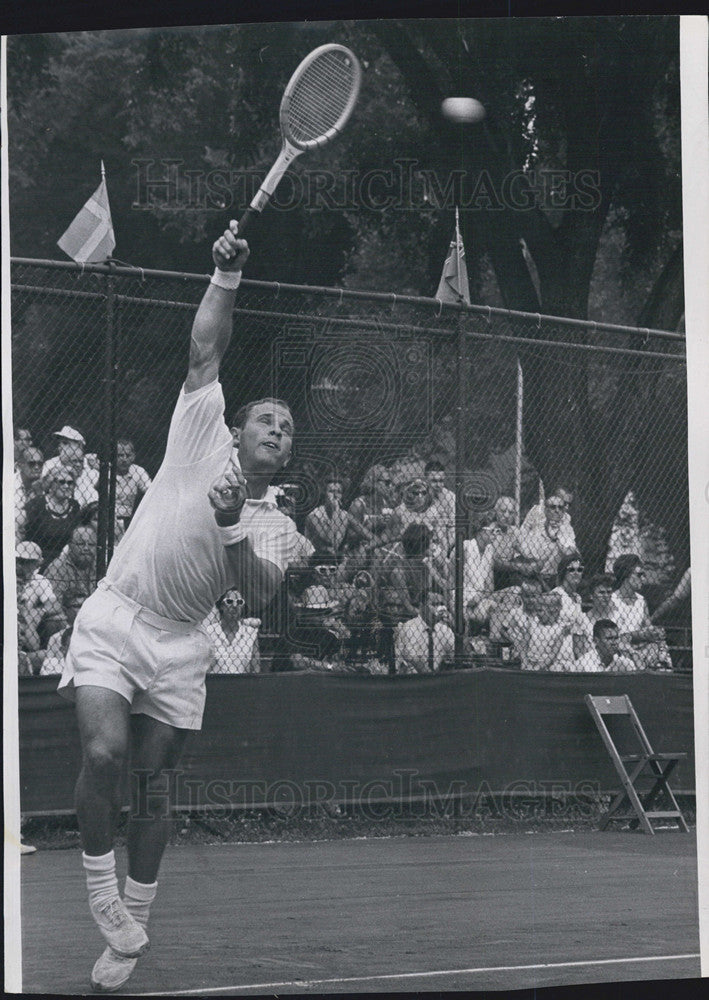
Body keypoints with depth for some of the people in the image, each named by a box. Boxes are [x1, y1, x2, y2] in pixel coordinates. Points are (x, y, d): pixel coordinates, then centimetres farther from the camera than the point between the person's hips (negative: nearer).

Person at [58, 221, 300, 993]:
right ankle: (100, 892, -7)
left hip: (180, 646, 3)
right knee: (104, 753, -23)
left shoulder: (274, 526, 13)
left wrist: (231, 528, -17)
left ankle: (130, 929, 14)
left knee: (153, 782, 3)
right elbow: (205, 351, -1)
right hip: (113, 619, -3)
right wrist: (226, 279, -12)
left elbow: (259, 595, -4)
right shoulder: (203, 437, 6)